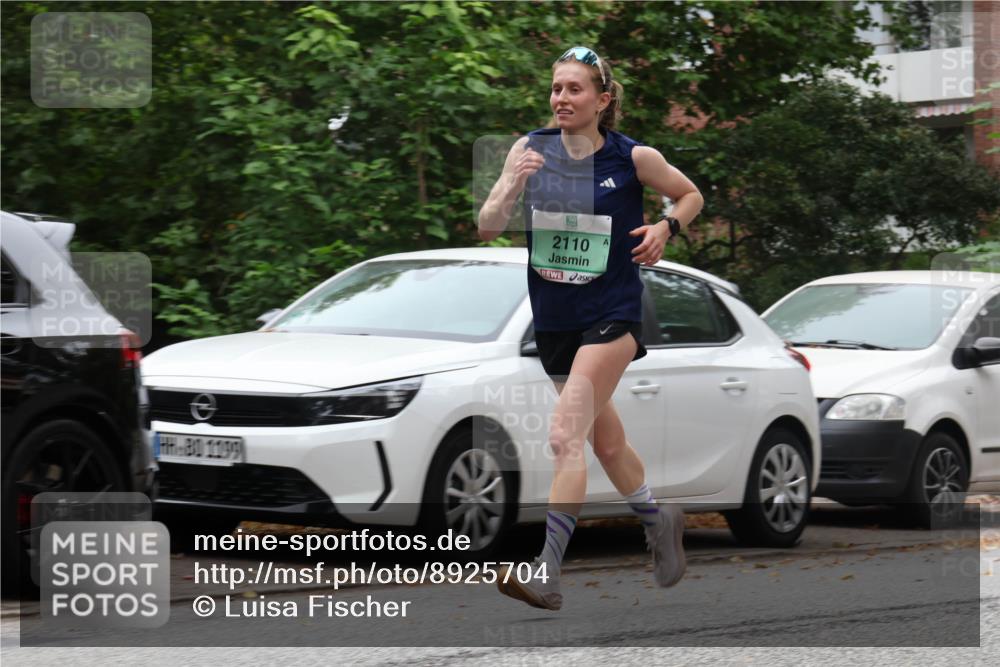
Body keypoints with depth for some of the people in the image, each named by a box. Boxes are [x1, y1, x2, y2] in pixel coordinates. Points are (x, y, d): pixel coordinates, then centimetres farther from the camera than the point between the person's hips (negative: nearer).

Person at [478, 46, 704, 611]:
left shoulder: (634, 158, -8)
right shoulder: (531, 150, -1)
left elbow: (691, 195, 10)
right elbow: (488, 229, -4)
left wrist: (666, 228, -9)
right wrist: (512, 185, -21)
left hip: (612, 315, -5)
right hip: (554, 320, 5)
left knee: (566, 436, -20)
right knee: (607, 441, 20)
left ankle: (547, 572, -24)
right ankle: (659, 521, 46)